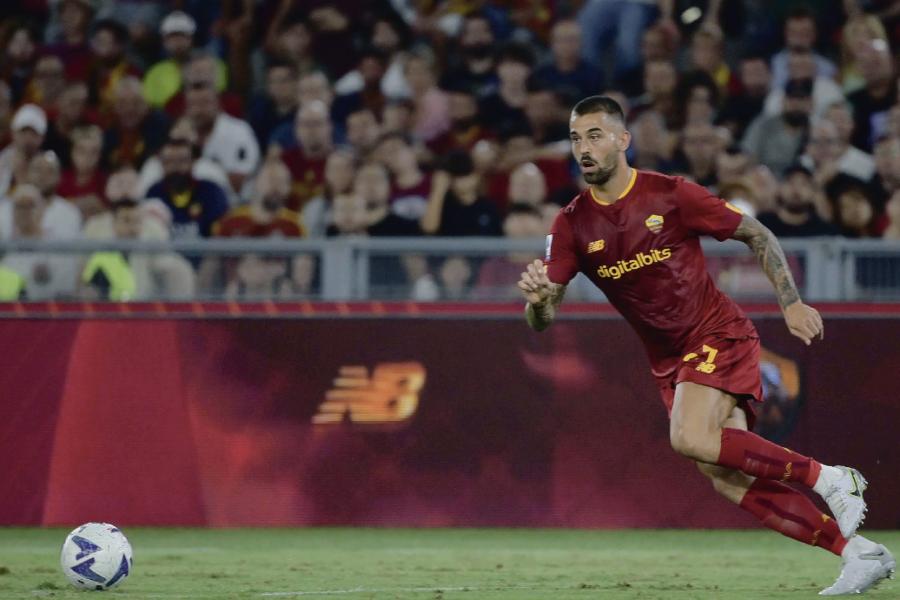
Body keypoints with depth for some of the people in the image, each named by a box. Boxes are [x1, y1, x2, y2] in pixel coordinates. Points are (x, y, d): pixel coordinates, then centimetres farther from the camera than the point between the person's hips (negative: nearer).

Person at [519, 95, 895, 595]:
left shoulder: (671, 195, -10)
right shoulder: (573, 225, -1)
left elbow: (757, 235, 0)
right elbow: (542, 321, -5)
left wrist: (791, 303, -9)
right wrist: (537, 299, -29)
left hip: (719, 334, -5)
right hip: (669, 361, 5)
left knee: (689, 438, -29)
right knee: (727, 478, -7)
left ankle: (827, 478, -16)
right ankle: (858, 553, -3)